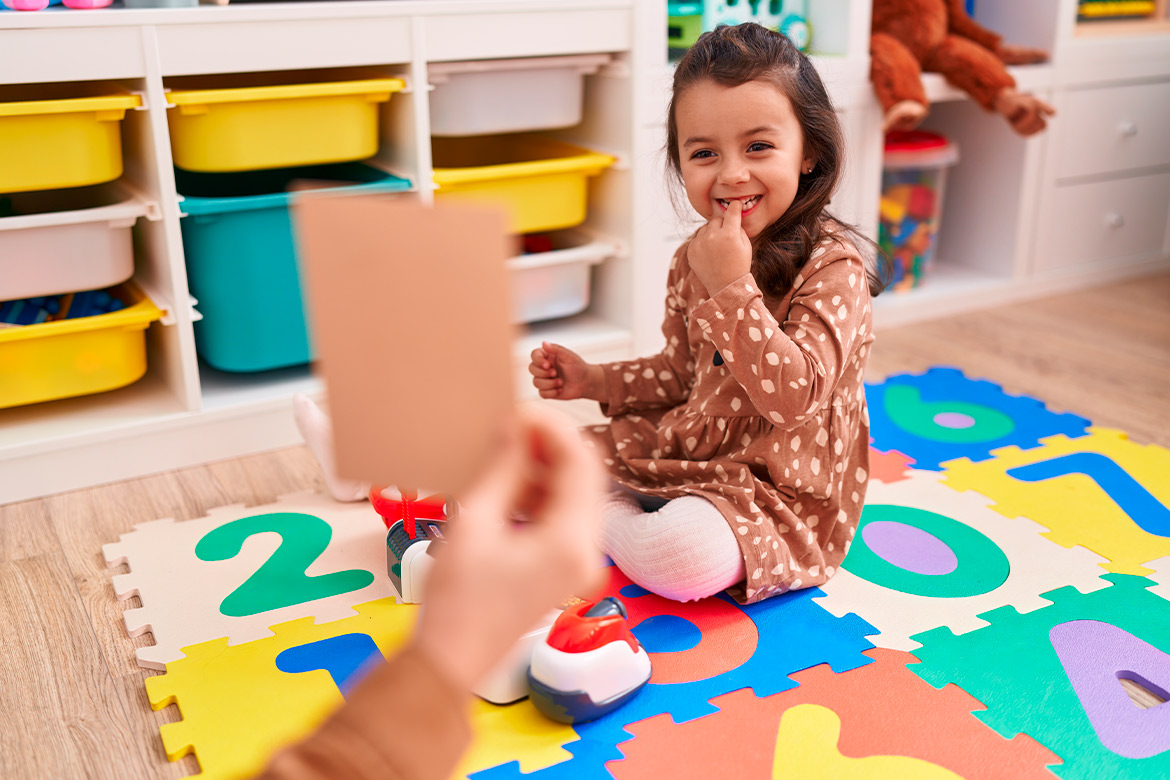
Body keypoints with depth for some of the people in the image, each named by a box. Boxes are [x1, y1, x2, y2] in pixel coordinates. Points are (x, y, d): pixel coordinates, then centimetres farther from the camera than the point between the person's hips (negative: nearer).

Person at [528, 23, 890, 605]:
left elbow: (794, 395, -30)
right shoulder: (694, 260, 3)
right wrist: (594, 381, 3)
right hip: (684, 452, 7)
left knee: (681, 555, -32)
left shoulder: (833, 265, -19)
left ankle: (601, 521, -4)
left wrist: (731, 287, -32)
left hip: (777, 490, -6)